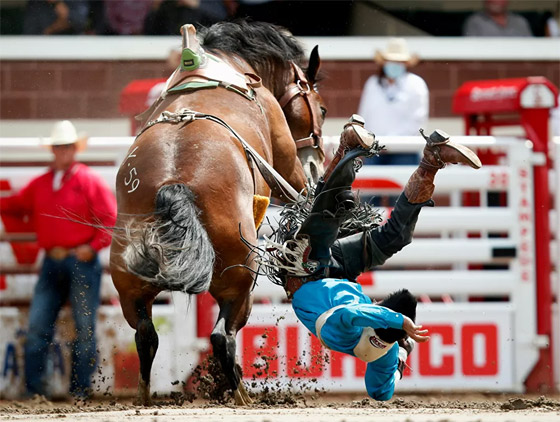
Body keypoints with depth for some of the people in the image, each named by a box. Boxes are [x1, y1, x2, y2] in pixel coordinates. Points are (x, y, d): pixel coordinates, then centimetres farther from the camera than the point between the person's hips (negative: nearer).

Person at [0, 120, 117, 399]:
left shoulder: (88, 181, -2)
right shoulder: (39, 185, 13)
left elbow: (111, 219, -5)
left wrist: (93, 246, -13)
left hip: (81, 262, -5)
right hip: (52, 265, 5)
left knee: (84, 327, -1)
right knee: (37, 325, 0)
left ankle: (80, 389, 4)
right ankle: (34, 387, 4)